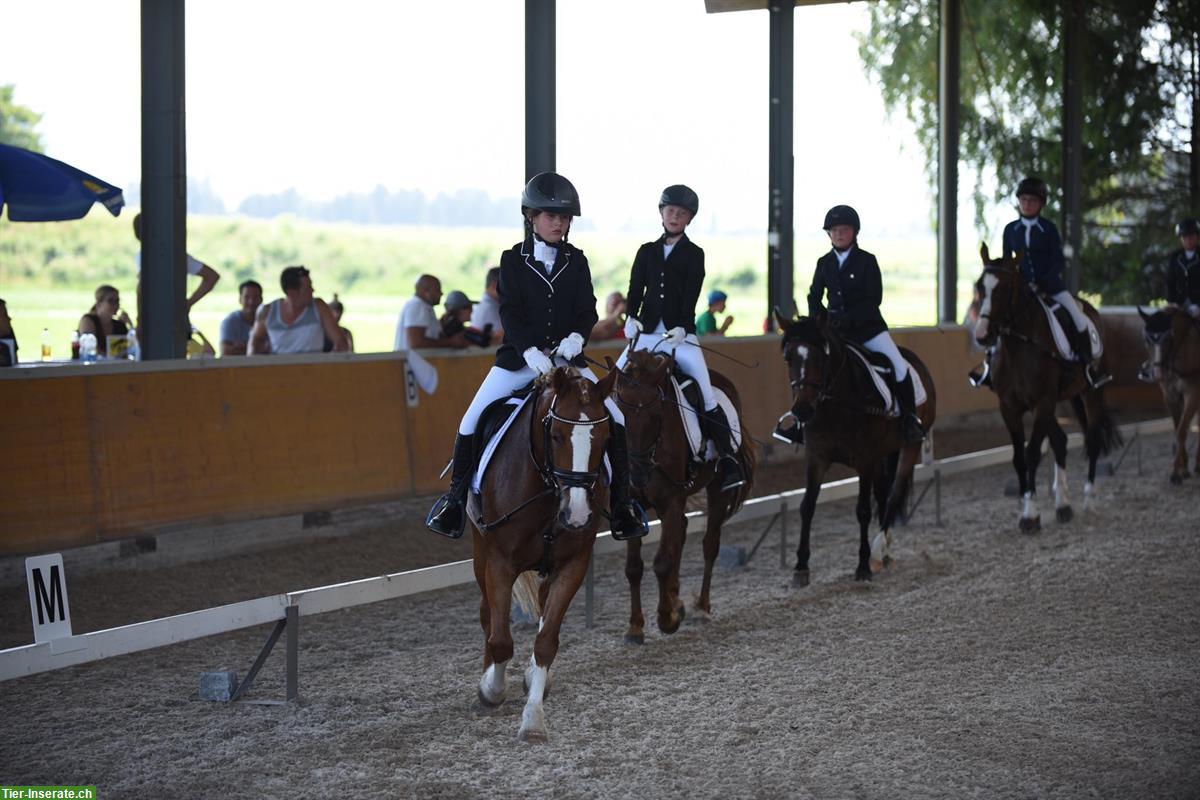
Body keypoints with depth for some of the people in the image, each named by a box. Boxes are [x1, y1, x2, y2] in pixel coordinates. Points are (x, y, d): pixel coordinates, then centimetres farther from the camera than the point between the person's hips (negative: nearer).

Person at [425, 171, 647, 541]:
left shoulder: (576, 261, 4)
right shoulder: (513, 260, -2)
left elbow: (587, 309, 0)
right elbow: (509, 312, -11)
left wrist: (577, 336, -22)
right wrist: (530, 351, -27)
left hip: (566, 355, 1)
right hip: (519, 357, -1)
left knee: (614, 418, -11)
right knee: (472, 422, -10)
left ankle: (621, 500, 2)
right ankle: (456, 494, 9)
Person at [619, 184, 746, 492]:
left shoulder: (694, 255, 4)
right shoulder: (647, 252, 13)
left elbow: (691, 296, -6)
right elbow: (635, 290, 5)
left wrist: (681, 328, -21)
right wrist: (631, 318, -13)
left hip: (681, 334, -3)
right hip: (647, 332, 3)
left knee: (705, 394, -13)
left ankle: (729, 458, -11)